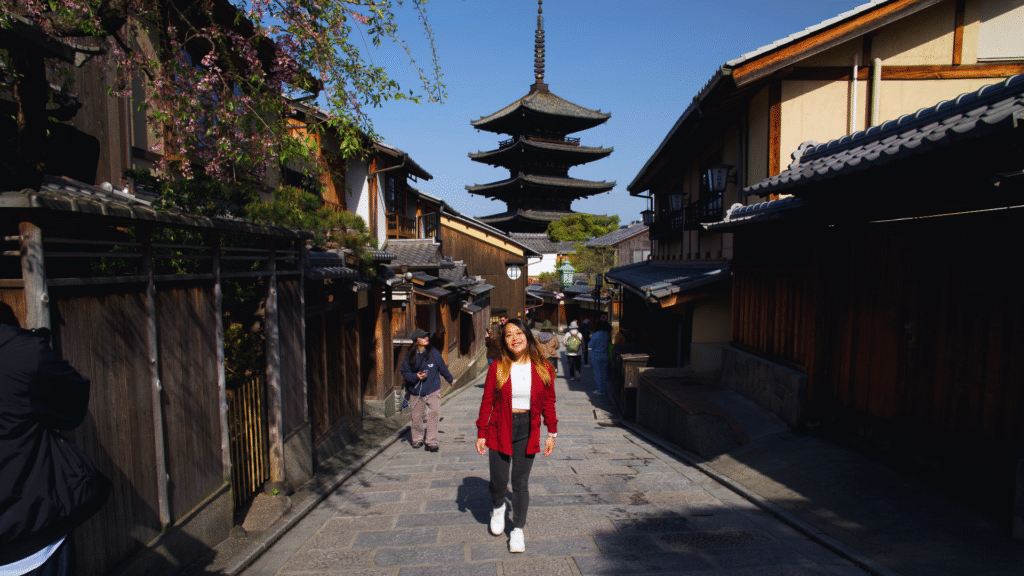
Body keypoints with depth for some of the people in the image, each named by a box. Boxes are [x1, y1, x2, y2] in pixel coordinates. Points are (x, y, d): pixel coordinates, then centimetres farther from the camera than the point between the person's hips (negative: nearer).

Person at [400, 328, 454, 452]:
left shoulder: (434, 352, -4)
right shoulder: (410, 357, -2)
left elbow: (442, 367, 9)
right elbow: (405, 372, 2)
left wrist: (450, 379, 22)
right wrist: (416, 377, -16)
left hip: (433, 390, -1)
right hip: (416, 392, 2)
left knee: (434, 415, -11)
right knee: (416, 417, 12)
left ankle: (432, 441, 0)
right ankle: (417, 439, 33)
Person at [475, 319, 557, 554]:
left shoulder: (543, 368, -4)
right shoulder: (497, 368, -8)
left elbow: (548, 402, 3)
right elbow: (487, 402, -2)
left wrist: (552, 433, 4)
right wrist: (481, 433, -2)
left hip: (528, 432, 0)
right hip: (500, 430, 0)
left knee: (520, 483, 10)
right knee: (498, 481, 10)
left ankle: (518, 530, 30)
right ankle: (498, 507, 45)